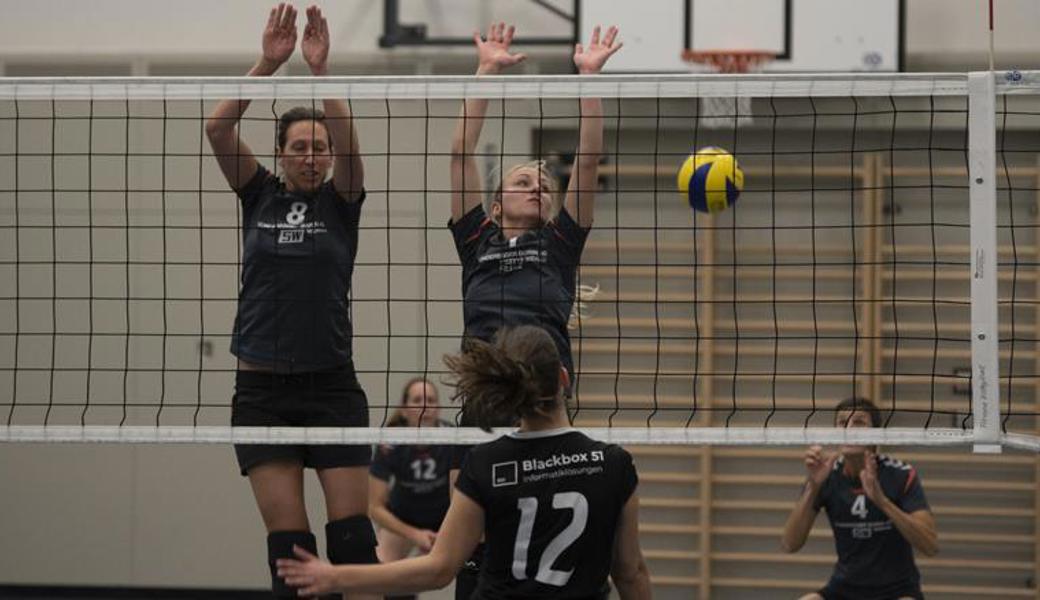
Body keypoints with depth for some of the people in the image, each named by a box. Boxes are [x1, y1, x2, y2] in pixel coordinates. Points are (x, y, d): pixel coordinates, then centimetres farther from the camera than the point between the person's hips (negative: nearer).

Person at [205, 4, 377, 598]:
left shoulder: (342, 201, 4)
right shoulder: (260, 196, 6)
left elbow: (347, 137, -15)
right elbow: (218, 126, -8)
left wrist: (321, 69, -27)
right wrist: (269, 63, -18)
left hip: (332, 386, -1)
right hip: (262, 388, 1)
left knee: (351, 527, -4)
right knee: (287, 535, -3)